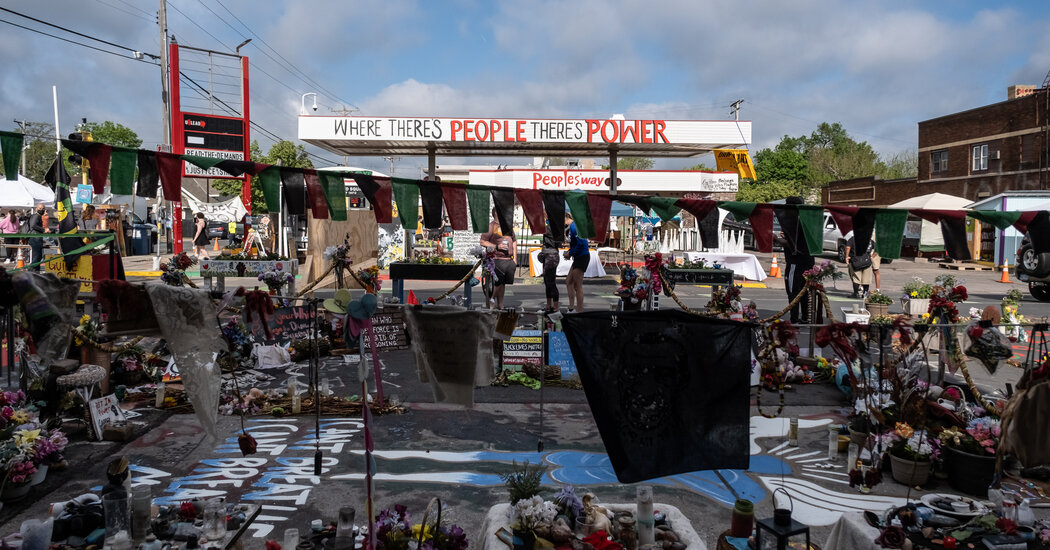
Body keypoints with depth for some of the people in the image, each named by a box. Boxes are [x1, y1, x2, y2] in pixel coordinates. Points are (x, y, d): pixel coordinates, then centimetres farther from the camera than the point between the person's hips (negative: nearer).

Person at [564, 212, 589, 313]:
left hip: (582, 257, -11)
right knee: (568, 282, 15)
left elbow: (581, 243, -24)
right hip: (578, 258, 11)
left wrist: (570, 253, -14)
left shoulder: (574, 226, -16)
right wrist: (569, 251, 7)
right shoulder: (571, 227, 15)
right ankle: (572, 308, 20)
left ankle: (579, 311, 2)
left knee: (578, 285, -5)